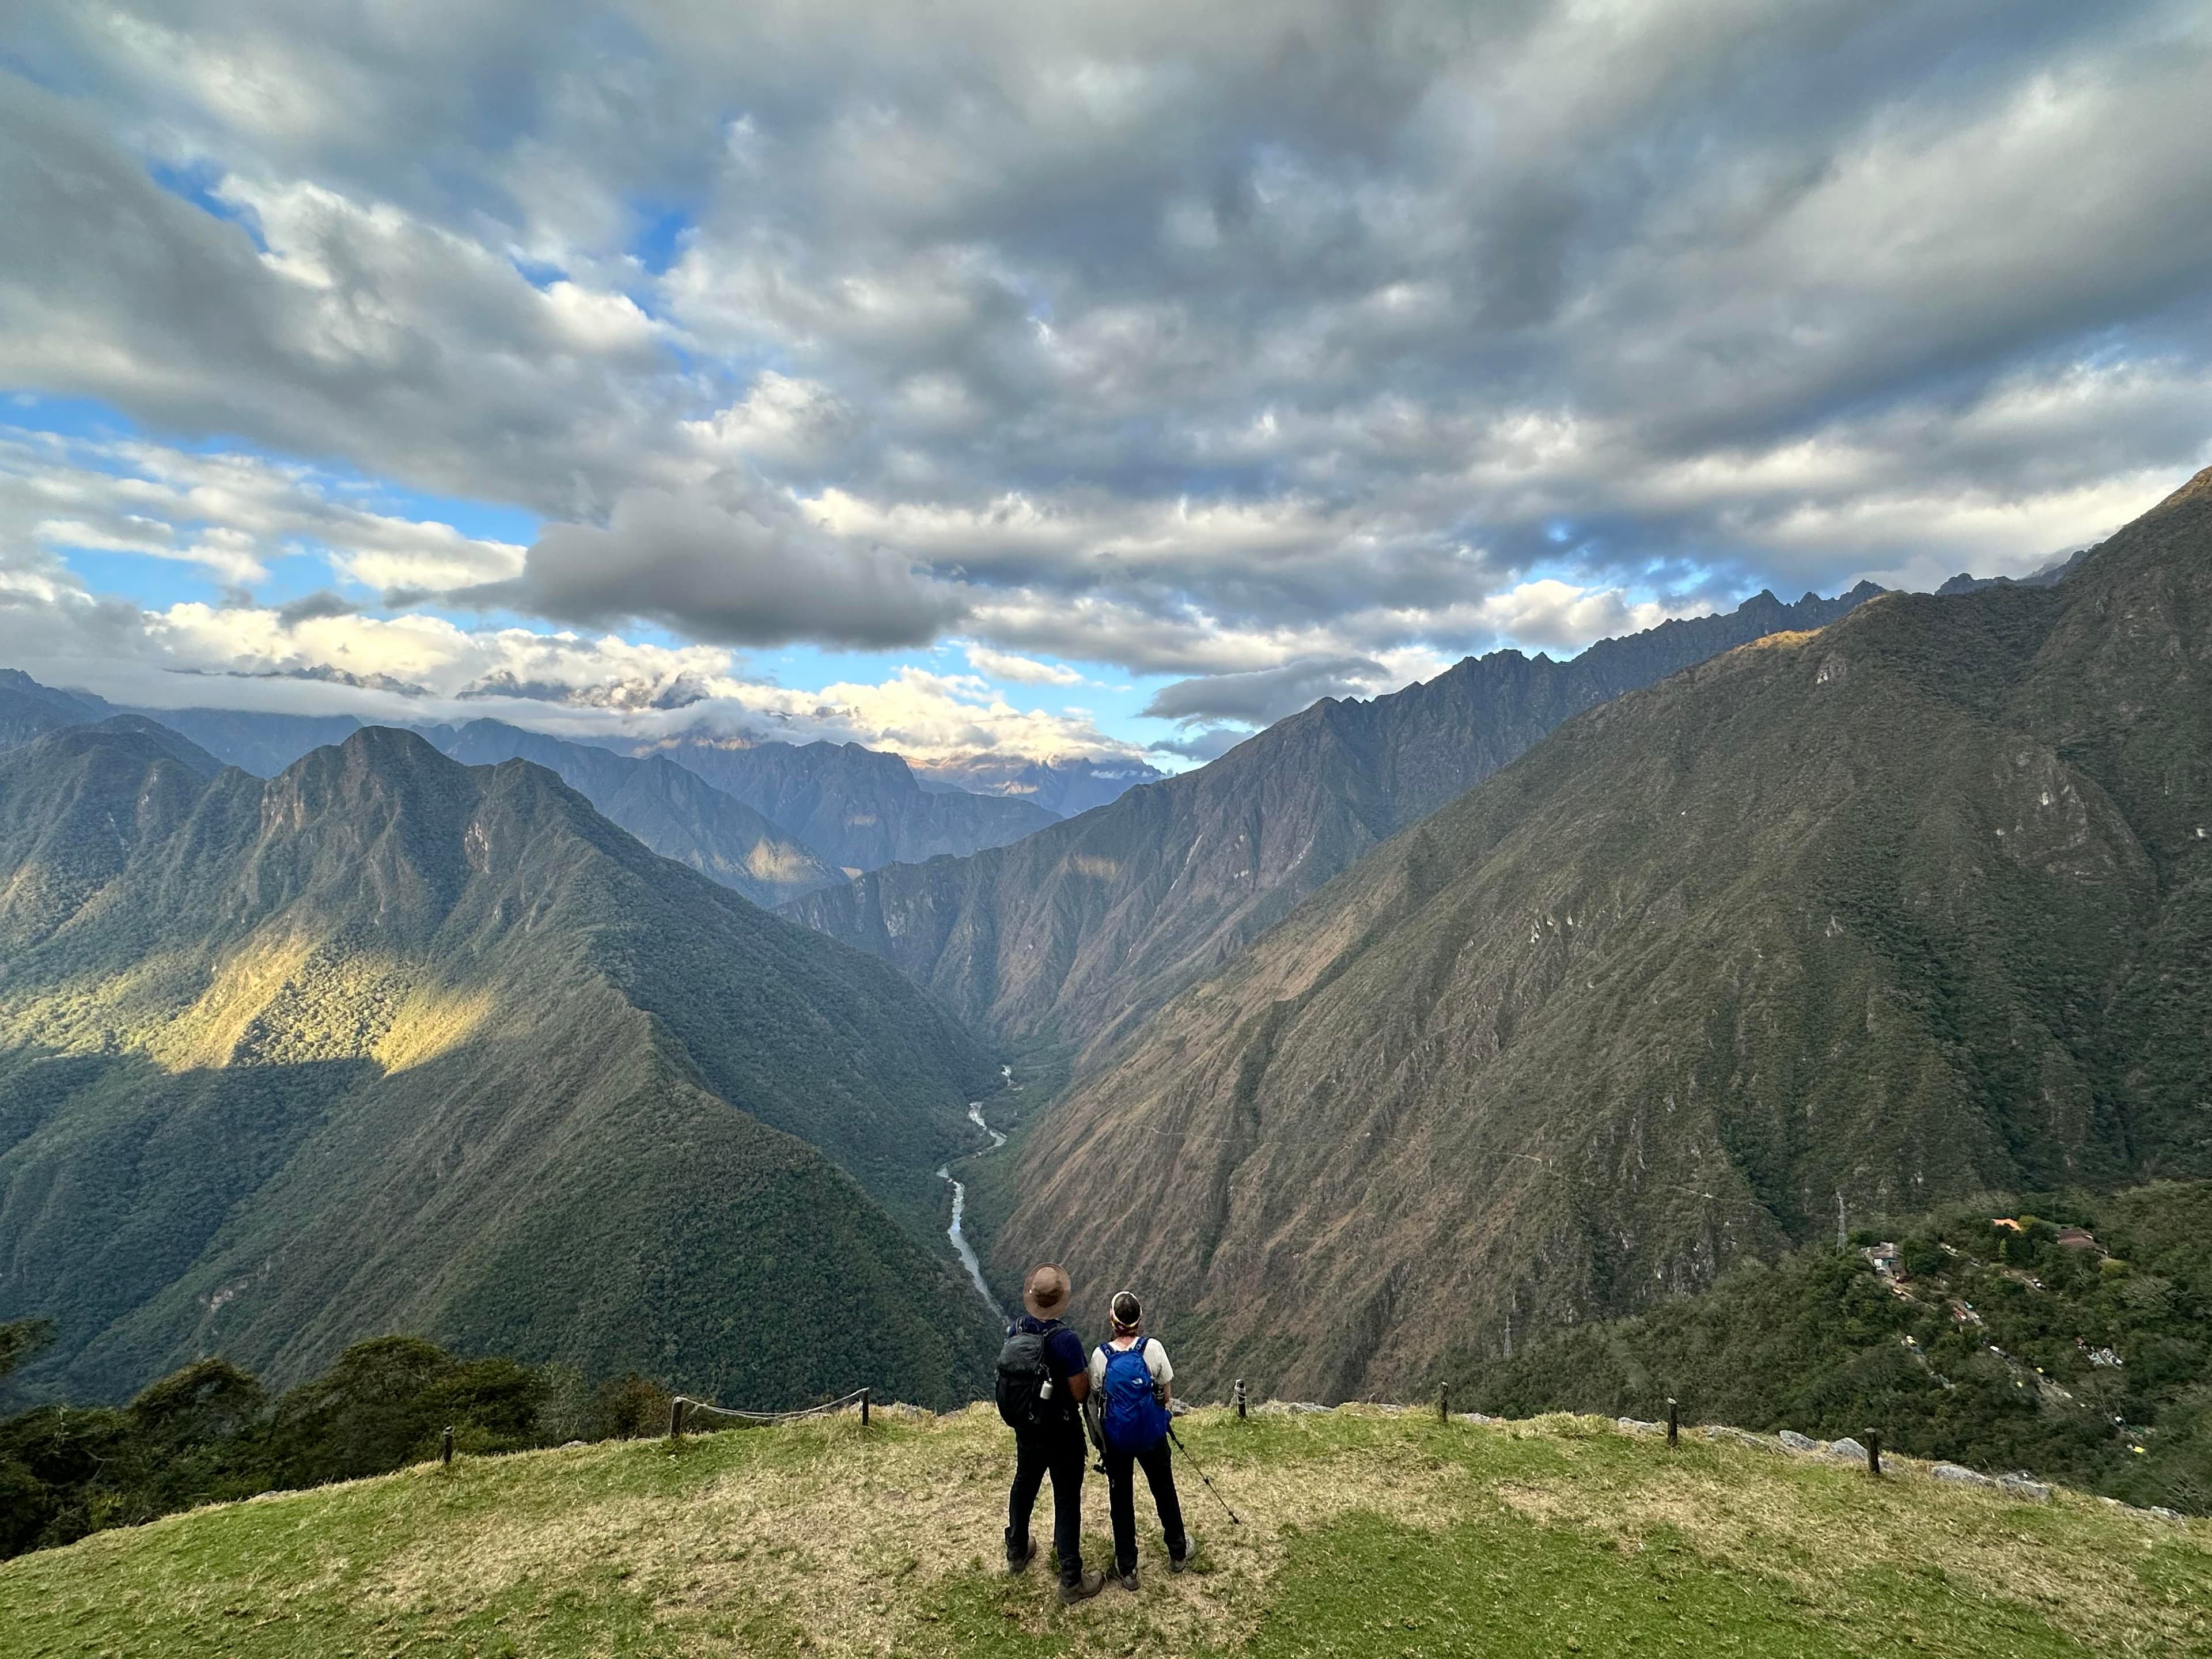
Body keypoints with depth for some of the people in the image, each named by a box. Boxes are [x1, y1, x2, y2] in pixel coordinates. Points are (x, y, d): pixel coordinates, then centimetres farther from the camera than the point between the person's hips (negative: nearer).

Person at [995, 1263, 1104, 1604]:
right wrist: (1085, 1373, -3)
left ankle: (1017, 1552, 47)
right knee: (1067, 1501, 10)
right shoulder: (1066, 1340, -30)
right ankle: (1072, 1581, 21)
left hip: (1025, 1429, 6)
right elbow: (1080, 1393, -23)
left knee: (1024, 1487, 26)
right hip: (1061, 1435, -5)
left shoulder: (1014, 1332, -12)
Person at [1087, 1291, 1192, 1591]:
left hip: (1115, 1438, 0)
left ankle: (1127, 1569, 28)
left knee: (1120, 1500, 17)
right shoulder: (1153, 1347, -17)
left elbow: (1096, 1396, -5)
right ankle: (1178, 1552, 40)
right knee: (1164, 1492, 22)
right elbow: (1165, 1394, -7)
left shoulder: (1101, 1355, -16)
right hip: (1152, 1434, 1)